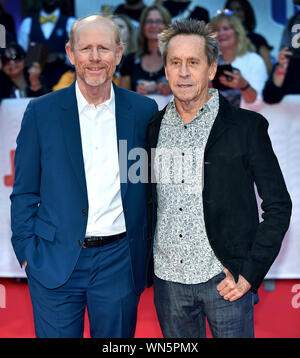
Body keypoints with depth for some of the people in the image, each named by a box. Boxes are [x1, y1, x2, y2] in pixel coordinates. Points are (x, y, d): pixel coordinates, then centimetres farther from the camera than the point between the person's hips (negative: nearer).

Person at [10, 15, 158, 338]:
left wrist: (147, 251, 6)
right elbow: (24, 192, 2)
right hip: (55, 261, -1)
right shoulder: (41, 112, -2)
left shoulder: (143, 111, 1)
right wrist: (27, 253, -2)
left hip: (119, 261, 1)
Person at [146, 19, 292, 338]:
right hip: (168, 278, 4)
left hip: (224, 279, -3)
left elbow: (278, 206, -4)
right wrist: (146, 266, 7)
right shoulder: (155, 127, 5)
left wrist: (250, 273, -10)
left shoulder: (247, 126, -6)